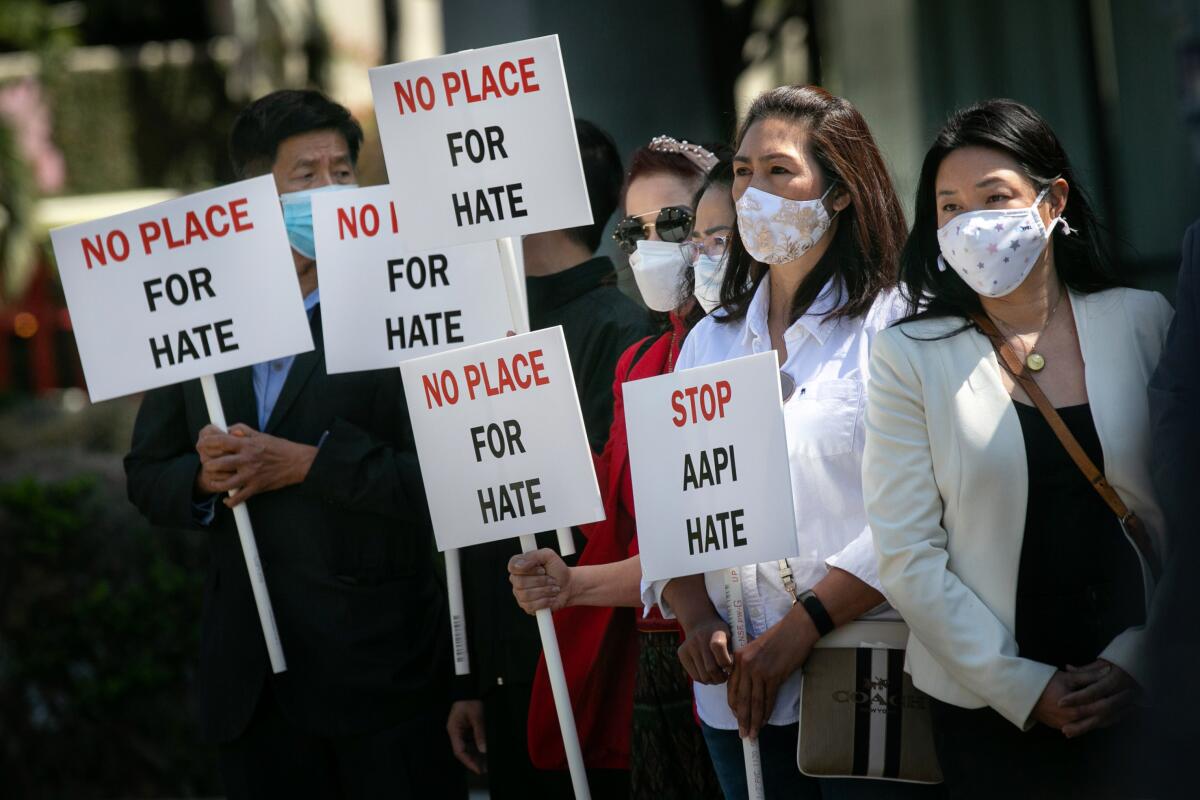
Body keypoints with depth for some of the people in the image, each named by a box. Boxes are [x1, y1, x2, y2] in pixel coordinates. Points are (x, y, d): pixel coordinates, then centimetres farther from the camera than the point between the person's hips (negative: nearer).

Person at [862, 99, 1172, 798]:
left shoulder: (1142, 323, 1)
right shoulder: (910, 357, -2)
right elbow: (909, 557, -5)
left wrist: (1135, 662, -8)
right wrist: (1025, 689, -10)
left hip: (1140, 688, 1)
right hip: (989, 709, -1)